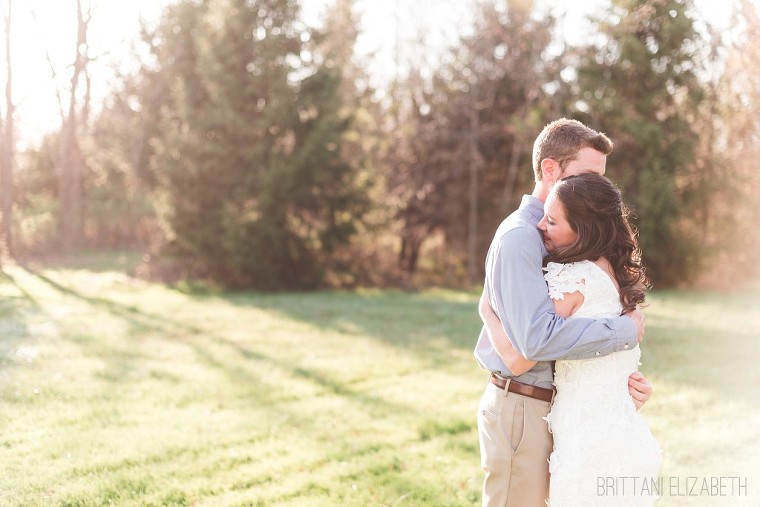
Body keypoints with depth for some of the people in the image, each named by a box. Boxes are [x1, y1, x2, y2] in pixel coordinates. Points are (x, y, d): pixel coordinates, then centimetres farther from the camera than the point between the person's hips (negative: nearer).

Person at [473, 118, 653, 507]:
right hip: (521, 409, -9)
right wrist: (626, 329, -20)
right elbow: (537, 337, -30)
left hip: (549, 408, 9)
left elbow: (573, 327, 13)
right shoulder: (520, 236, -18)